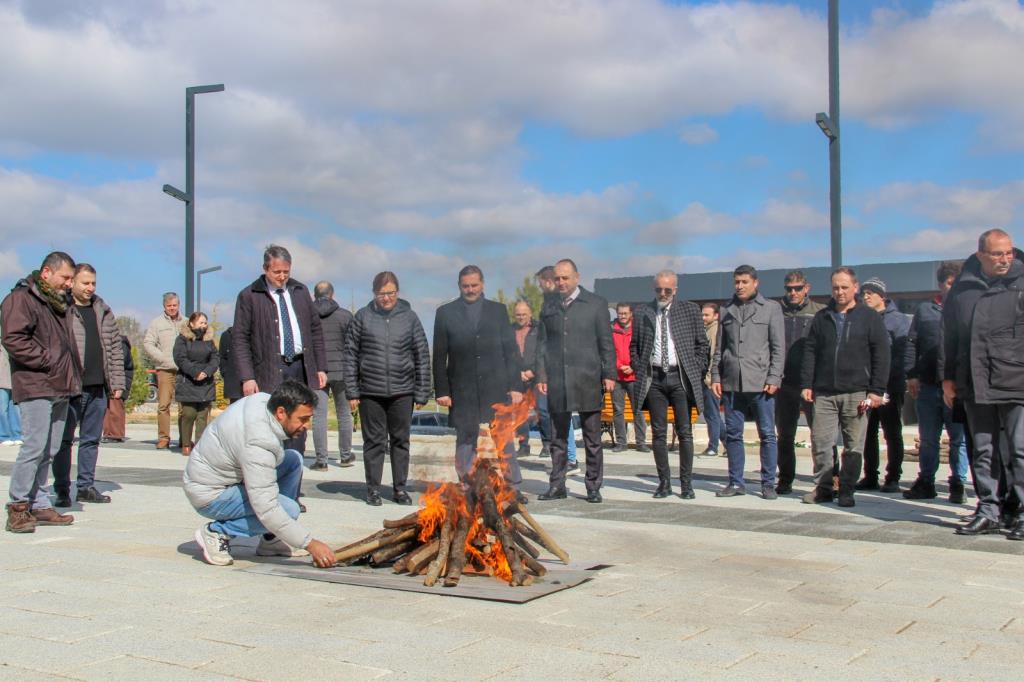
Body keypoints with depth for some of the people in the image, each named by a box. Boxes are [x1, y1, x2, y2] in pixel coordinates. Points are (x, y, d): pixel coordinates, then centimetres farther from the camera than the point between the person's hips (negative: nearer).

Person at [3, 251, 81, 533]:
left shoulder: (59, 303, 22)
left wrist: (72, 375, 13)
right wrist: (49, 361, -16)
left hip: (60, 388, 9)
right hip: (35, 387, -9)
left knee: (49, 450, 9)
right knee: (35, 446, -11)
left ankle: (40, 505, 15)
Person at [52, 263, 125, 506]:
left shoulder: (103, 311, 12)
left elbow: (116, 347, 13)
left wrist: (117, 382, 7)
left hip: (98, 387, 6)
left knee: (91, 440, 12)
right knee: (64, 440, 2)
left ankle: (86, 487, 21)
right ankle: (62, 490, 9)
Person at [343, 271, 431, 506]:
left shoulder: (409, 317, 2)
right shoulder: (363, 316, 0)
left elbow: (423, 356, 4)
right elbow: (350, 355, 2)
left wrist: (422, 394, 0)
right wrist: (352, 392, -3)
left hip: (402, 391, 1)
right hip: (370, 392, -1)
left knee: (401, 441, 9)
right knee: (374, 442, 6)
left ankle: (399, 488, 20)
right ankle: (373, 489, 18)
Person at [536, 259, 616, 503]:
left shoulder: (596, 304, 3)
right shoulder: (549, 307, 12)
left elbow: (606, 342, 1)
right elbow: (544, 344, 13)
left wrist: (609, 374, -5)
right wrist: (542, 375, 5)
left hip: (587, 380, -3)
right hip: (557, 381, 3)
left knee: (592, 438, 3)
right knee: (558, 437, 7)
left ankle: (593, 487, 10)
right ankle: (557, 485, 14)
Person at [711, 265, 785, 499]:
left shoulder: (771, 308, 4)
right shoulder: (727, 311, 15)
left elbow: (778, 347, 0)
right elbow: (719, 348, 16)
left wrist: (773, 378, -8)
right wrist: (715, 376, 7)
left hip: (760, 382, -3)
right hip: (731, 383, 4)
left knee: (767, 434, 0)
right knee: (733, 434, 6)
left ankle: (768, 483, 7)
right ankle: (736, 482, 14)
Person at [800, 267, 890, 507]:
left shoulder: (870, 318, 4)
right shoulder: (821, 318, 12)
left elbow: (881, 356, 0)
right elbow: (810, 352, 12)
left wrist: (876, 390, -7)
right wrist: (806, 385, 2)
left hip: (856, 393, -2)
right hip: (824, 393, 3)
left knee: (853, 446, 2)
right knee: (820, 442, 1)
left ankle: (847, 491, 11)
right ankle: (823, 488, 11)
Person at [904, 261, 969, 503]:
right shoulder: (924, 310, 10)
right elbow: (912, 343, 9)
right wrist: (912, 375, 1)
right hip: (928, 385, 2)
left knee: (959, 438, 3)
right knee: (928, 439, 9)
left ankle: (958, 484, 12)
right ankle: (926, 482, 18)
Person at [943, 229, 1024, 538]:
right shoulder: (962, 290, 9)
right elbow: (950, 336, 15)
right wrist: (949, 377, 13)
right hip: (976, 386, 3)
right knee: (983, 453, 10)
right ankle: (988, 512, 18)